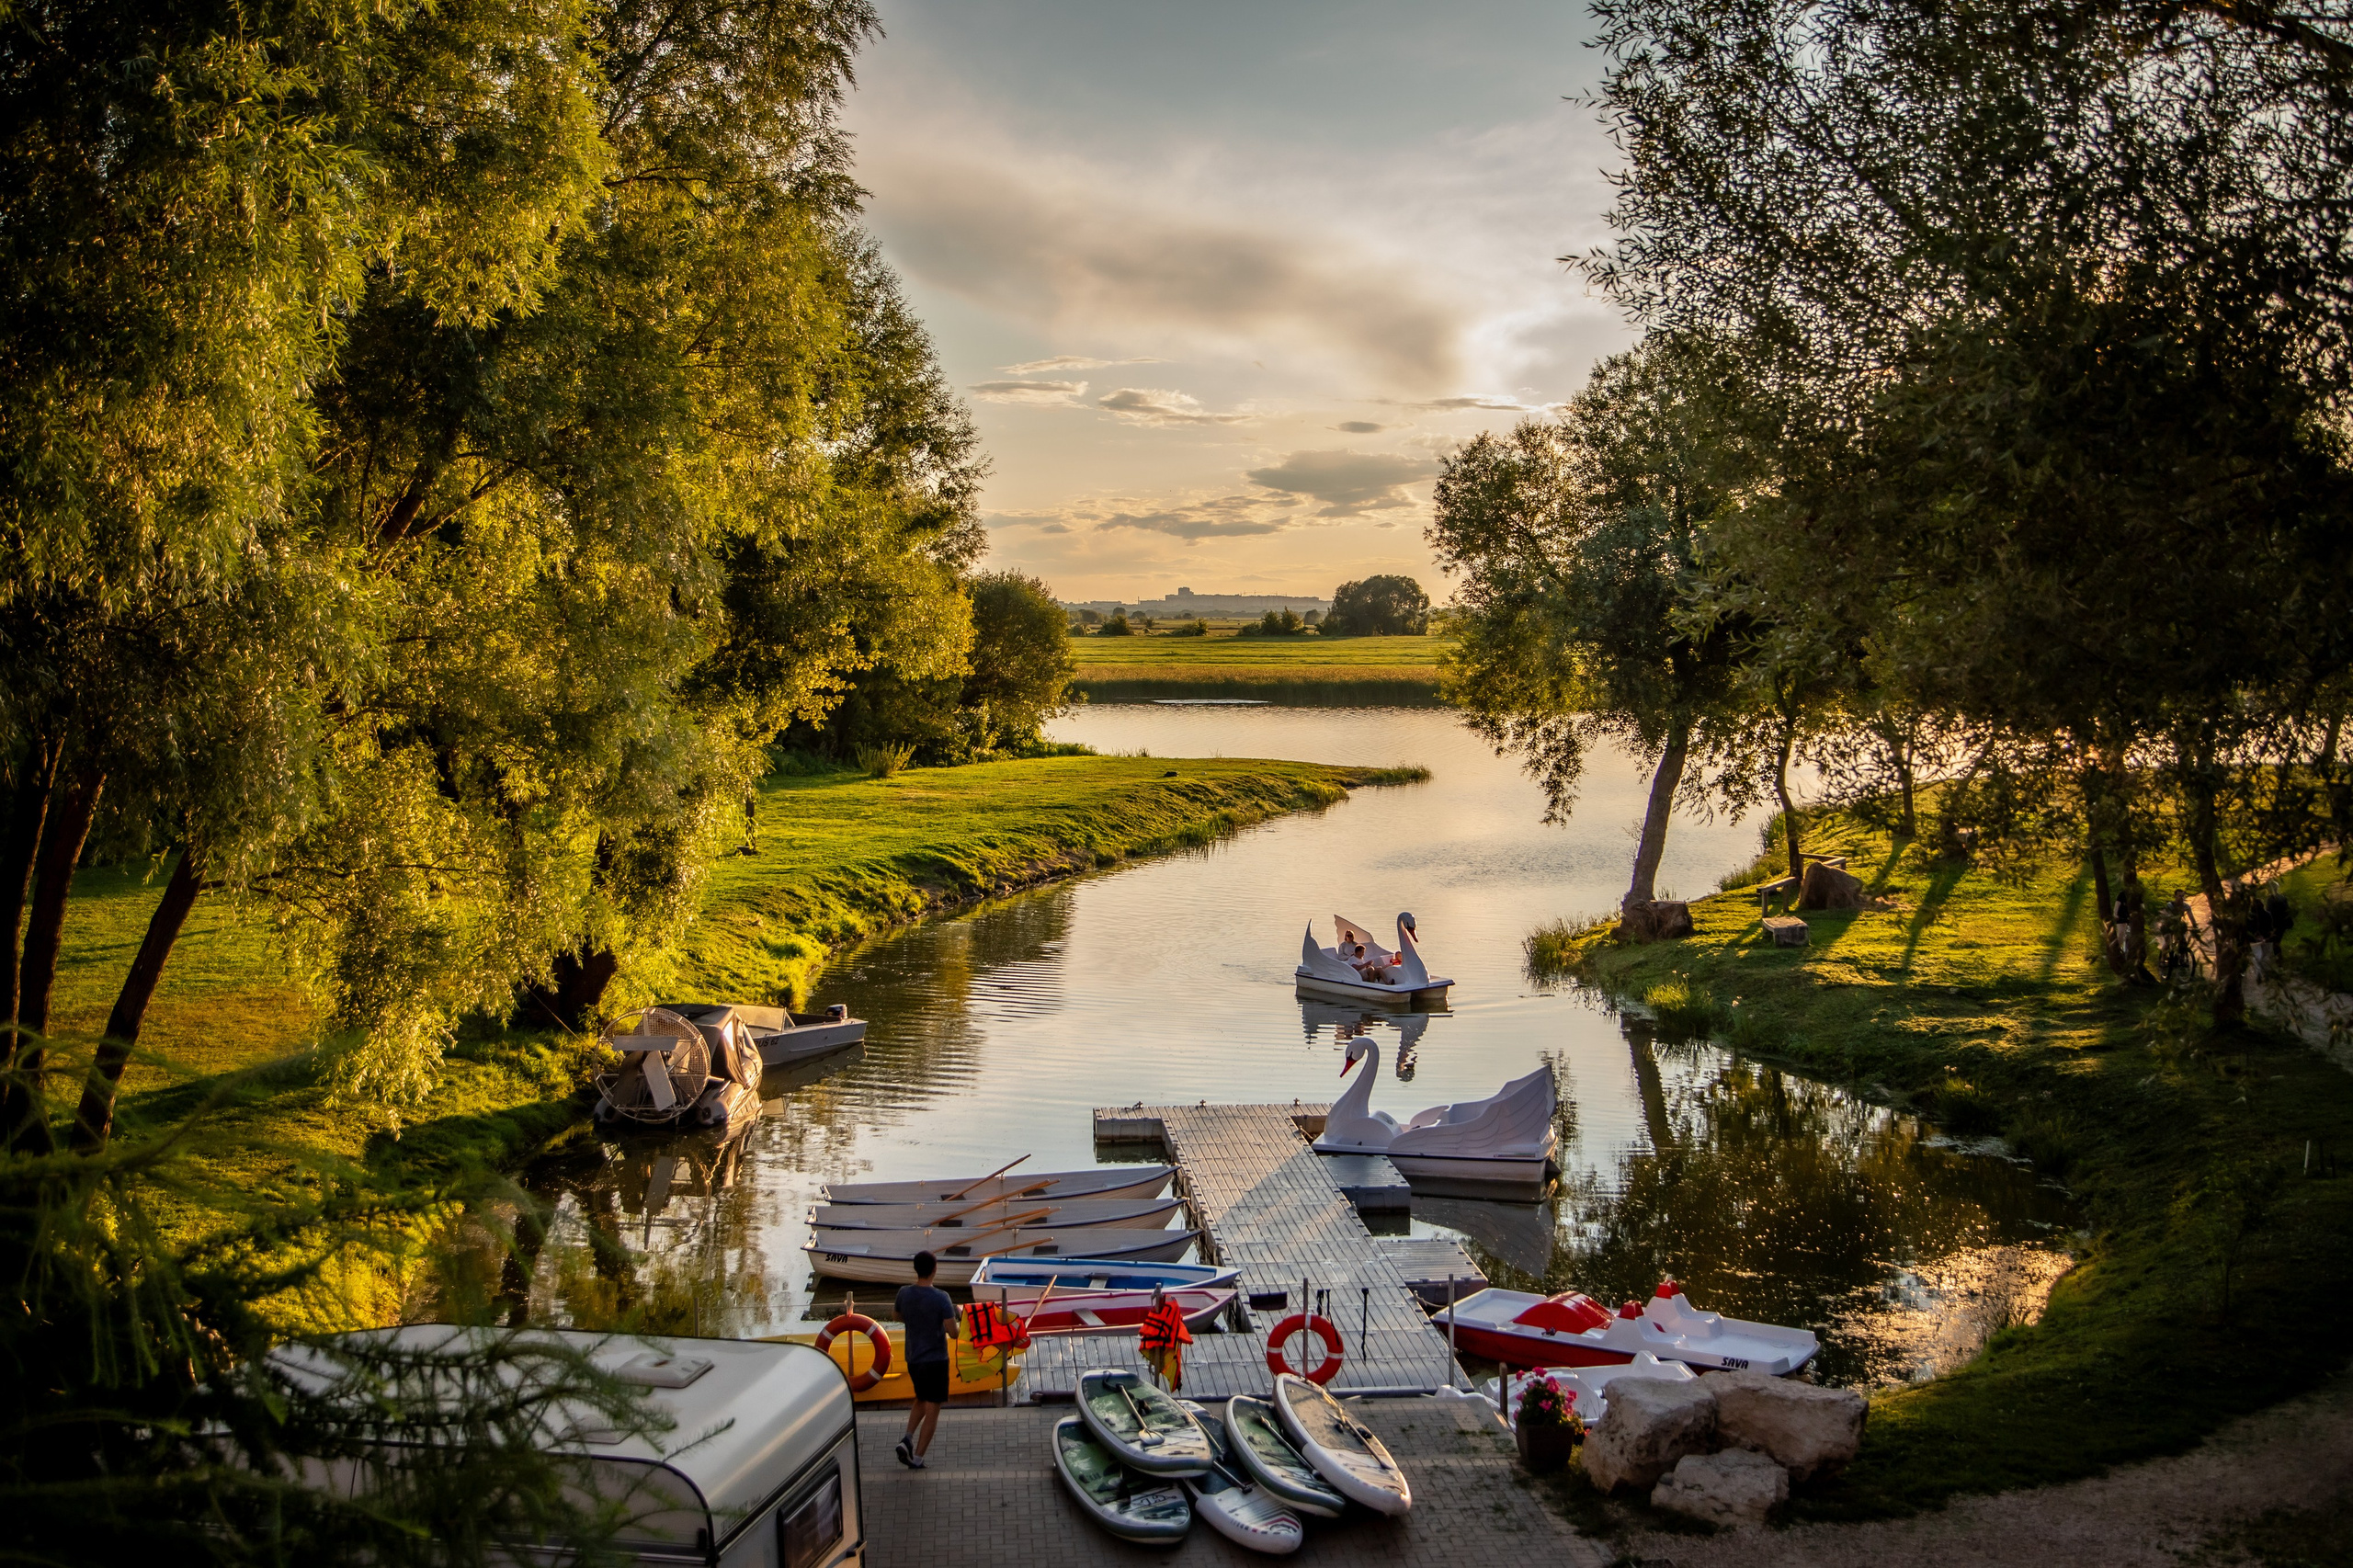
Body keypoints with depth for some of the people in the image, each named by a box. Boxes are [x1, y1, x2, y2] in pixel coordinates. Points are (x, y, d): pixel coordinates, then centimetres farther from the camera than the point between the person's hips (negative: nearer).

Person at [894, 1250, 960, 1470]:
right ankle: (917, 1458, 5)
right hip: (935, 1360, -5)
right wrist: (951, 1315, -1)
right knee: (932, 1410, 6)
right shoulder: (941, 1298, -20)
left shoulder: (904, 1293, -5)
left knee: (921, 1400, 25)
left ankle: (907, 1439, 7)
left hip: (912, 1359, 5)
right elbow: (953, 1333, -19)